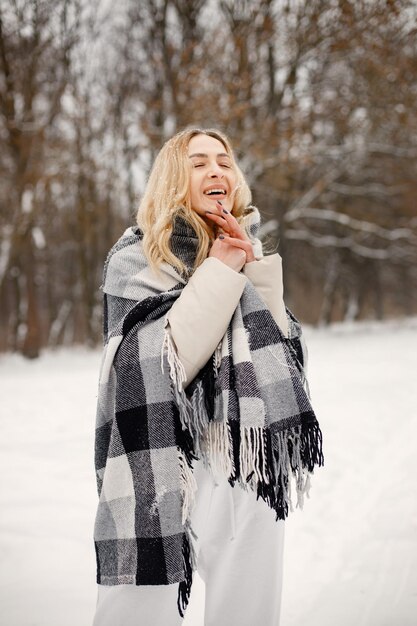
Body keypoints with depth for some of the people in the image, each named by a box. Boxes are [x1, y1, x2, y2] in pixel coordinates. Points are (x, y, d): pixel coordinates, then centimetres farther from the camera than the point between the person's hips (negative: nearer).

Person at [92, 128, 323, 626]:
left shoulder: (244, 253, 13)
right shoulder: (137, 259, -1)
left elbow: (282, 350, 6)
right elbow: (159, 364, -14)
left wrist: (255, 268, -3)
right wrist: (218, 273, -11)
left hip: (250, 467, 5)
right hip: (163, 468, -4)